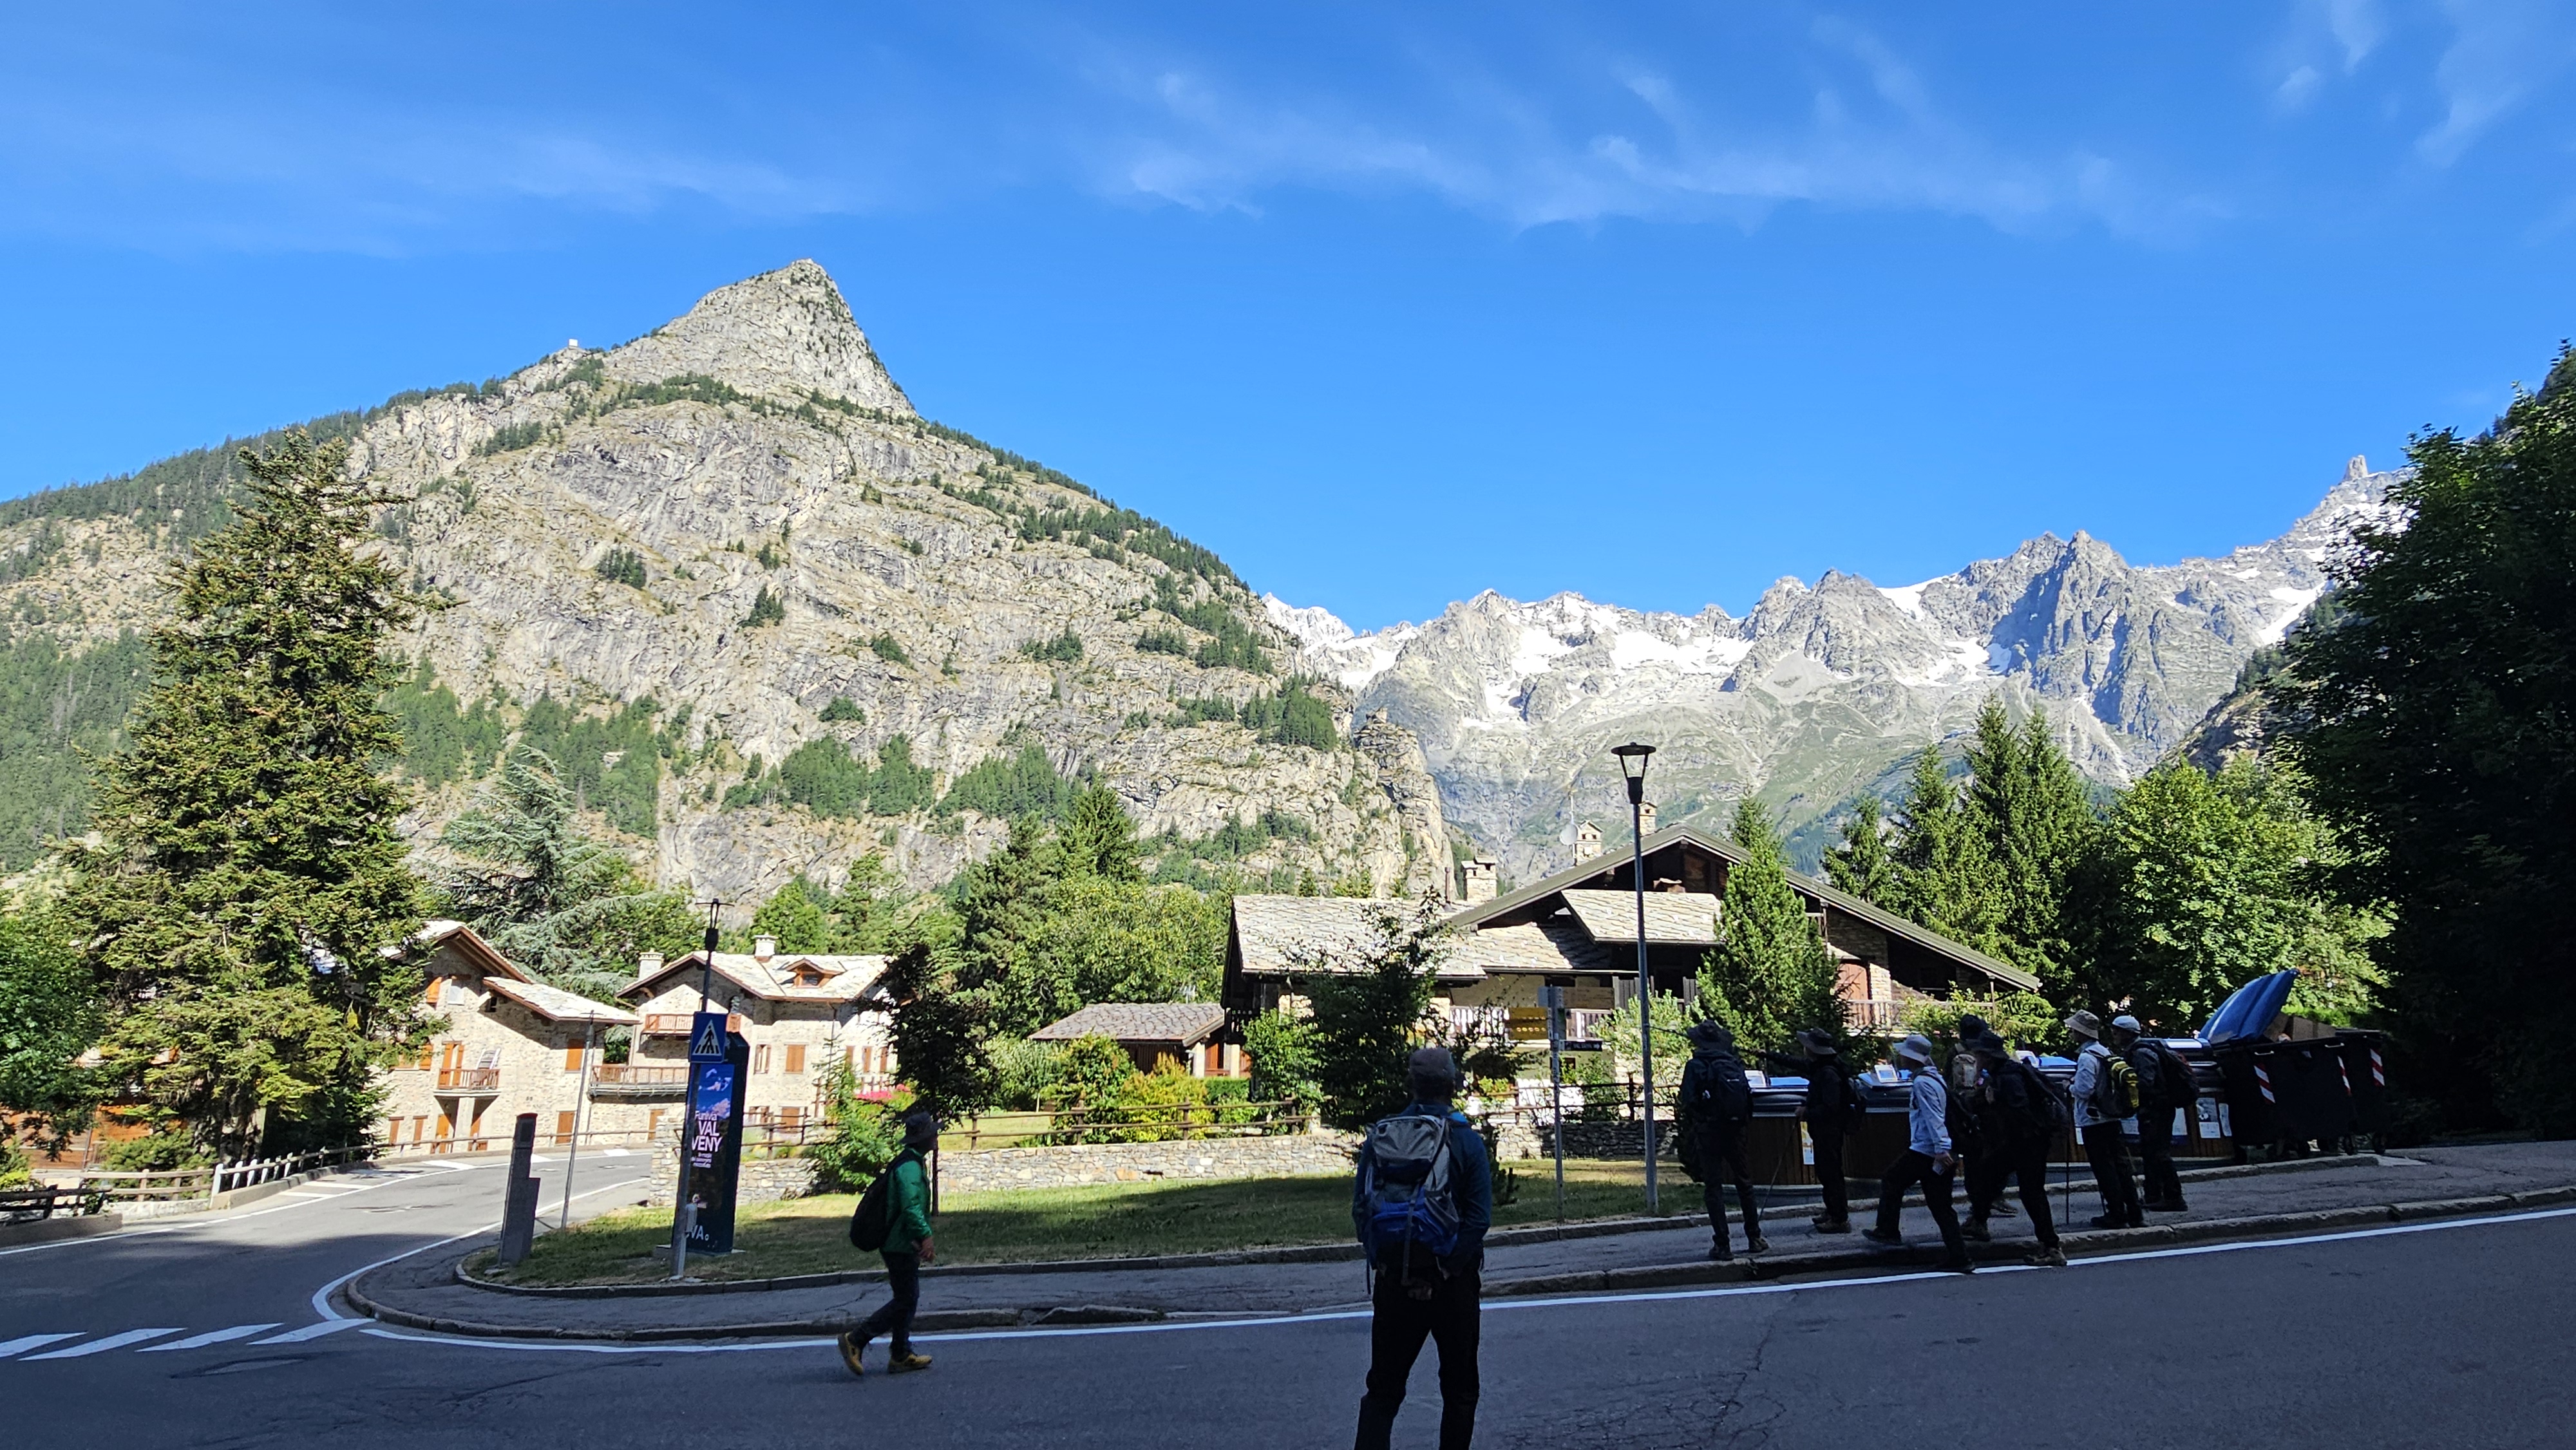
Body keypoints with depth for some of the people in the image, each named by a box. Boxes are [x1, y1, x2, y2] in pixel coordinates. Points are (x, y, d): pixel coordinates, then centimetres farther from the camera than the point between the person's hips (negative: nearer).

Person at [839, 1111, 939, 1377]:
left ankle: (901, 1356, 19)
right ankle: (855, 1339, -1)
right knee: (905, 1300, -5)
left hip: (903, 1245, 10)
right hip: (900, 1246, -10)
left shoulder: (910, 1163, 15)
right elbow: (911, 1207, -27)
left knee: (909, 1298, 14)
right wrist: (926, 1237, -26)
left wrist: (922, 1240, 18)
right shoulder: (909, 1166, -19)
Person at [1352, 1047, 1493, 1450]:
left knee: (1383, 1388, 11)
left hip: (1392, 1280, 2)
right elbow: (1479, 1216, -12)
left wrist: (1380, 1261, 3)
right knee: (1459, 1387, 15)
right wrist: (1452, 1264, -4)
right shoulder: (1467, 1140, -7)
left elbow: (1360, 1209, -1)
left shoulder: (1379, 1136, 0)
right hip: (1451, 1281, -2)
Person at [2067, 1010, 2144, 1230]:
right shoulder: (2107, 1053, 12)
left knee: (2104, 1170, -2)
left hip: (2092, 1121, -8)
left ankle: (2117, 1214, 0)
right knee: (2120, 1166, 10)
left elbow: (2084, 1090, -22)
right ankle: (2135, 1214, 12)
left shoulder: (2086, 1057, -16)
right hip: (2112, 1118, 8)